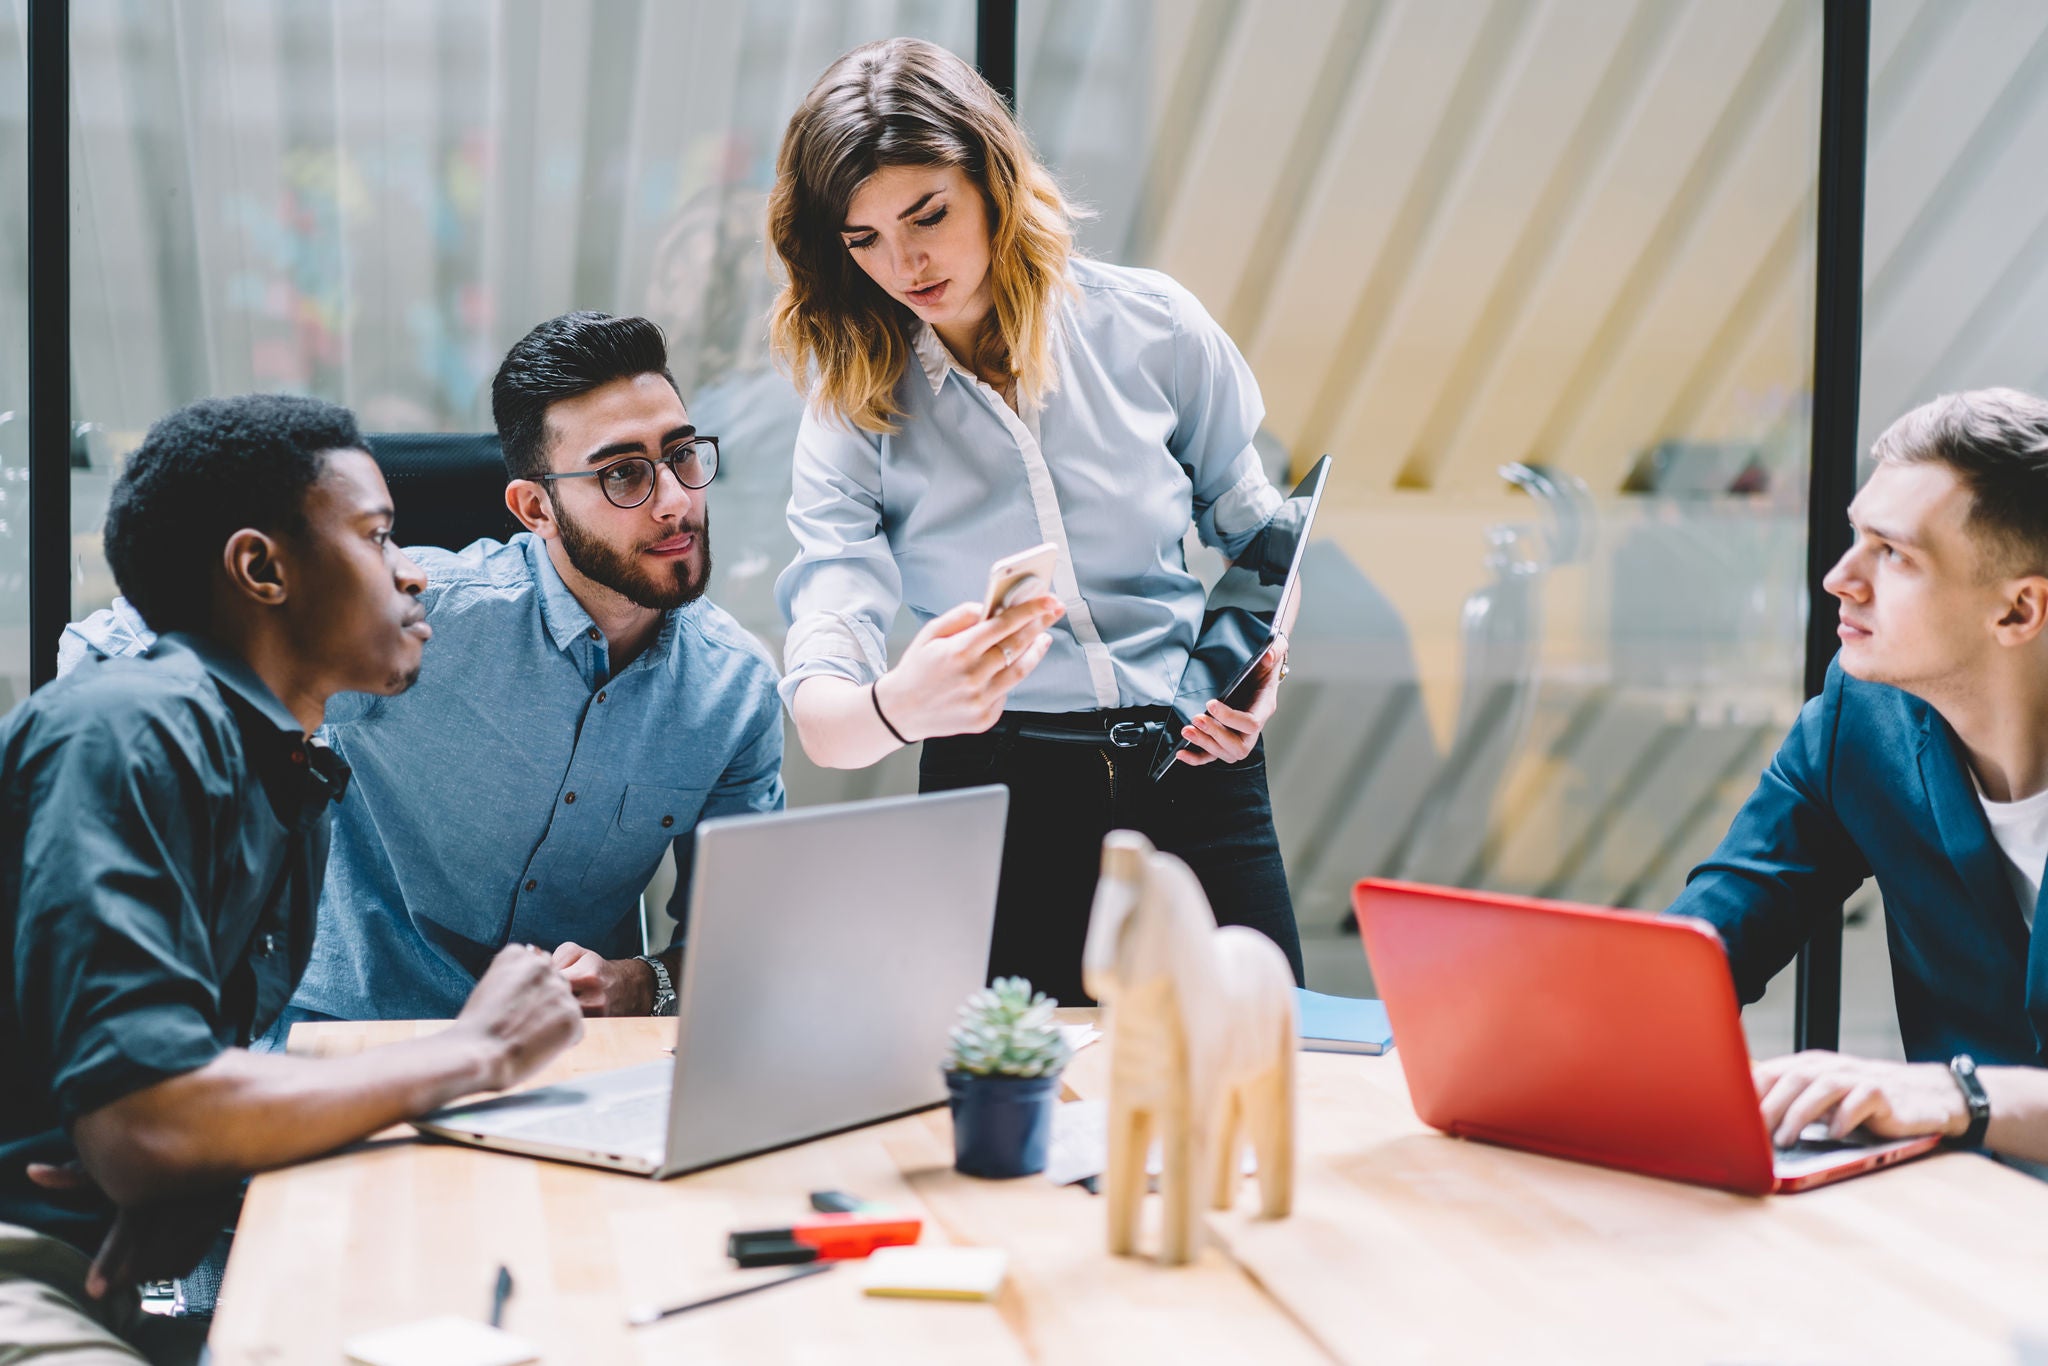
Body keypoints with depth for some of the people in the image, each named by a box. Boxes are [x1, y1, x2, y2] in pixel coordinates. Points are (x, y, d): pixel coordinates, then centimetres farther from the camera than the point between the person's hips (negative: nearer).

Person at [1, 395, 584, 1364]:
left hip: (113, 1279, 9)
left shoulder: (294, 785, 14)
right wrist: (471, 1055, -13)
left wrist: (194, 1174, -9)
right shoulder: (134, 732, -14)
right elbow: (139, 1127, -22)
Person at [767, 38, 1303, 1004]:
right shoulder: (854, 411, -3)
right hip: (997, 796, 0)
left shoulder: (1149, 327, -1)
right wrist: (900, 707, -35)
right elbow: (820, 718, -12)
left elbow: (1256, 534, 14)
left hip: (1193, 771, 0)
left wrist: (1258, 666, -6)